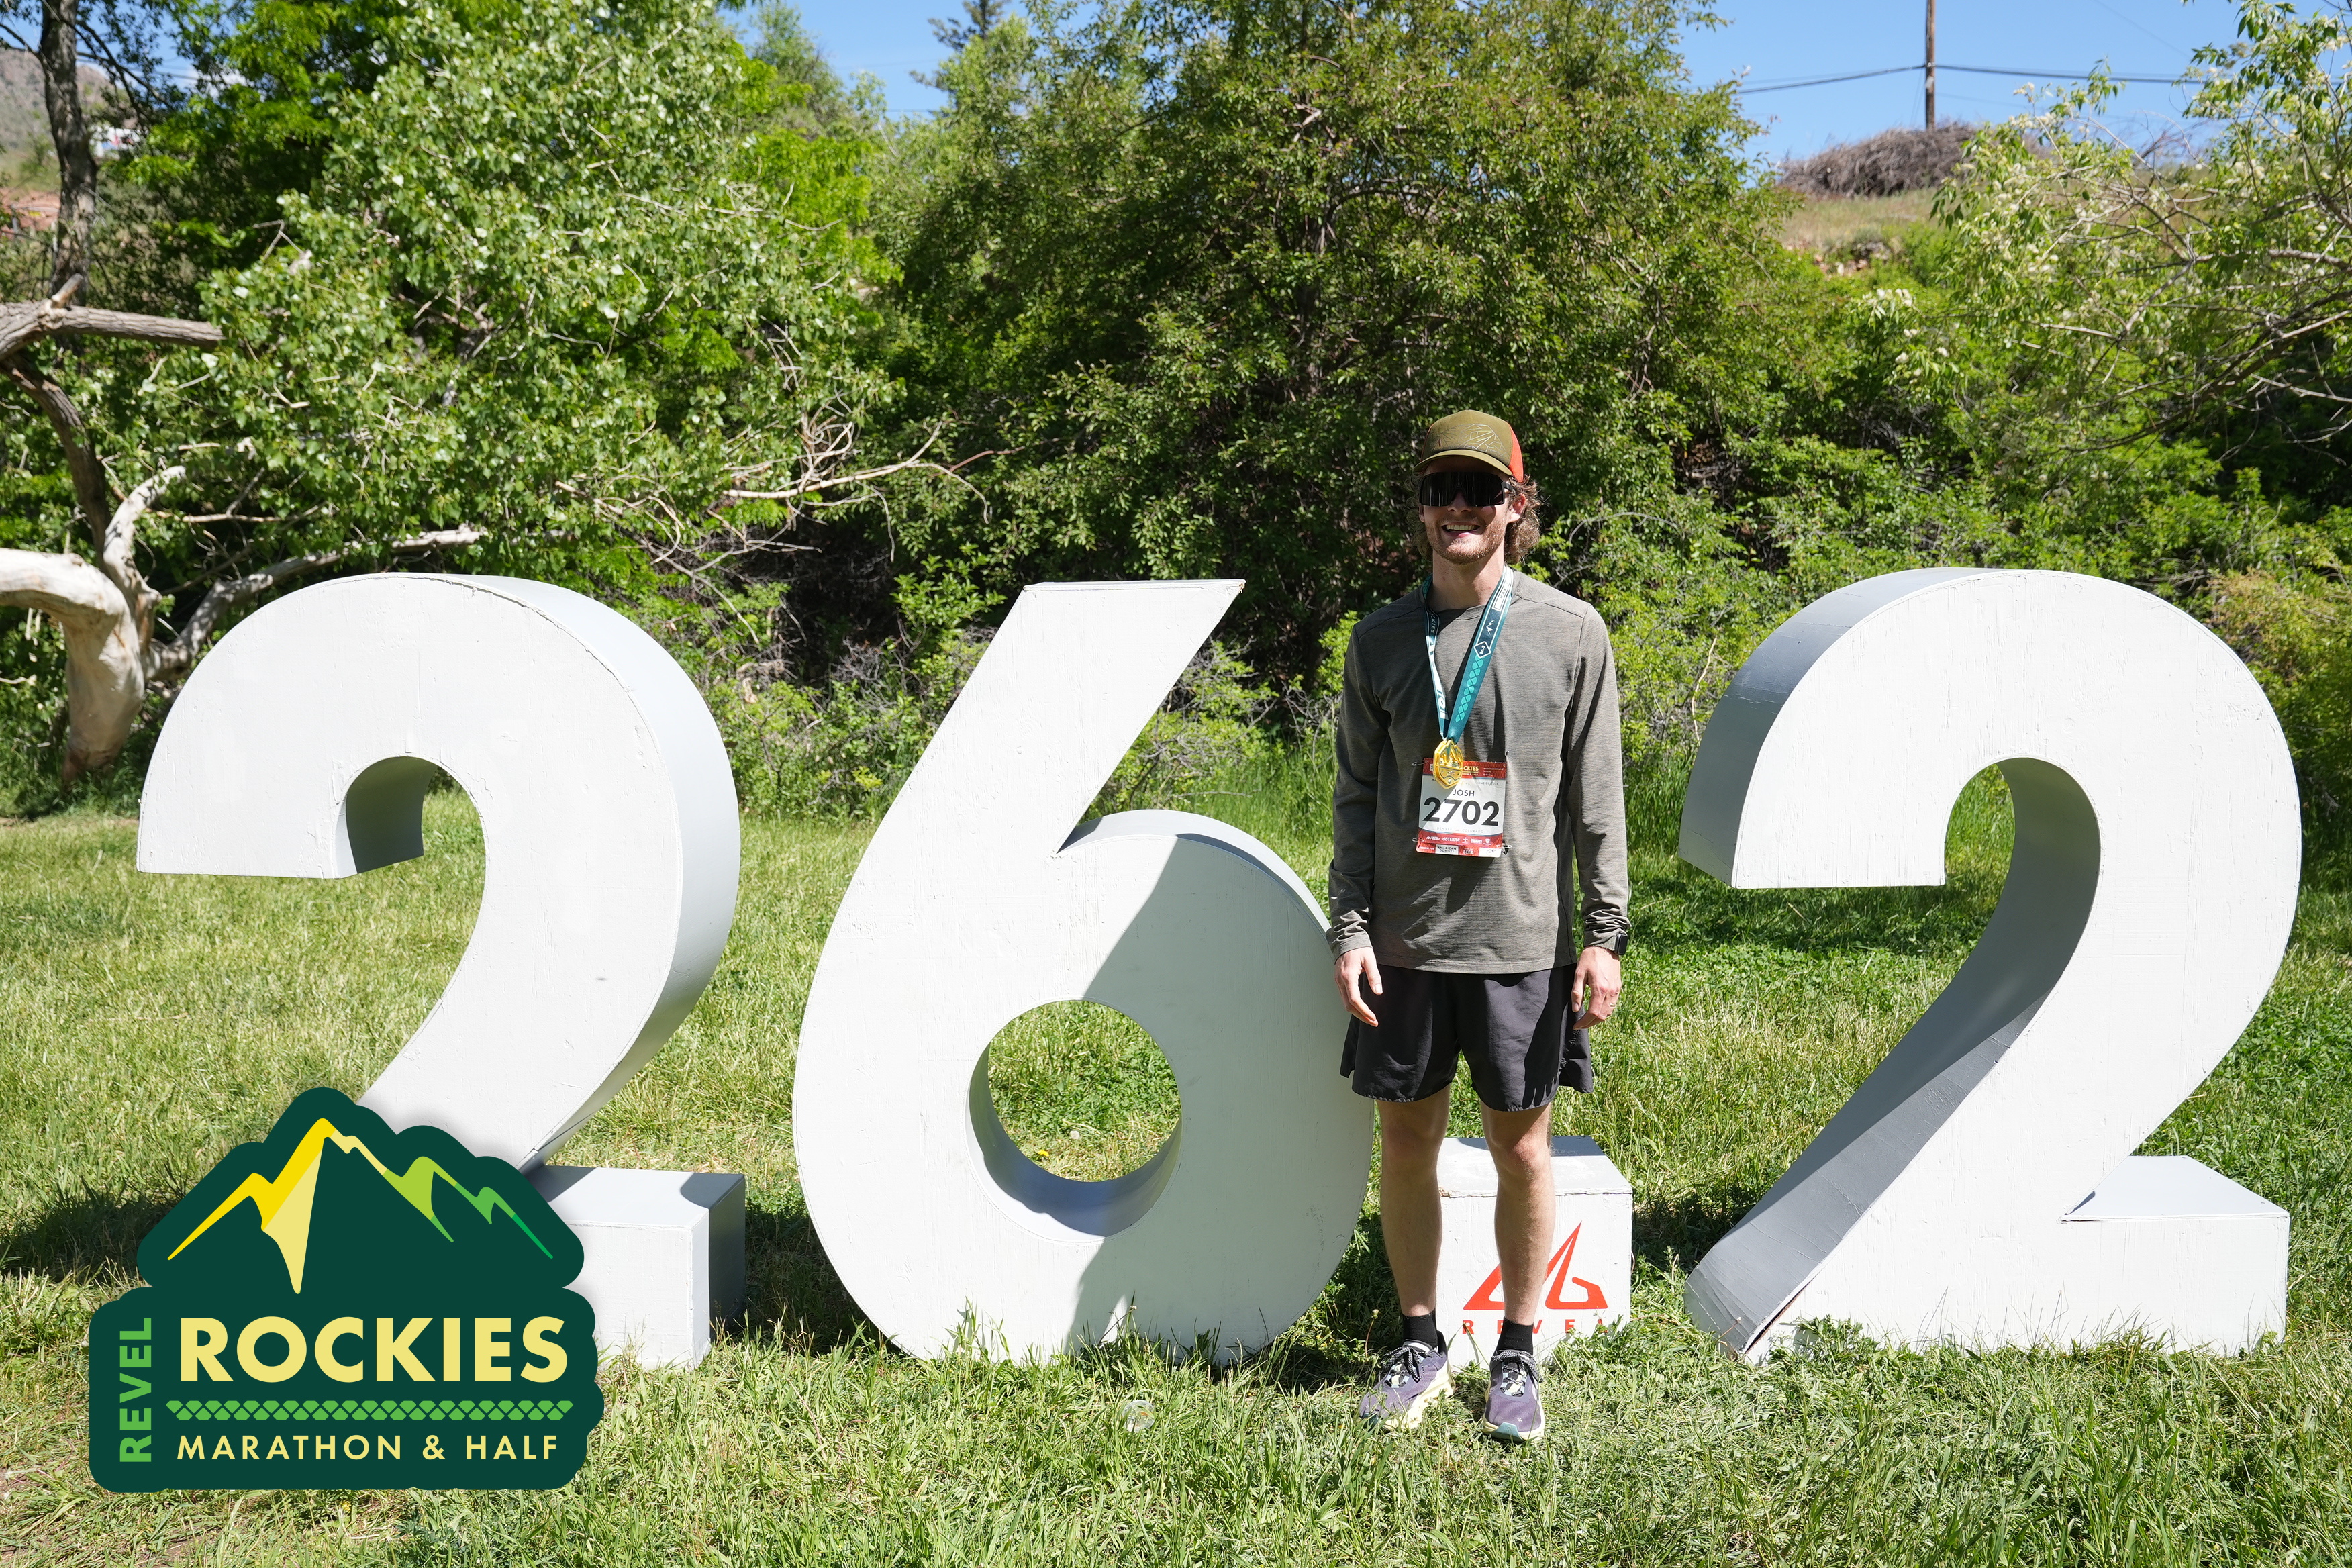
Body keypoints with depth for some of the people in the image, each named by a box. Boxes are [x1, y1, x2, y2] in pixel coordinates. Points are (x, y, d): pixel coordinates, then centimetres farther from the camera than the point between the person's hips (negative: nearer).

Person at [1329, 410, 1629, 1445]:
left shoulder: (1570, 632, 1)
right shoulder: (1383, 638, 5)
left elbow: (1596, 798, 1)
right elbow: (1356, 795, 7)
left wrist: (1604, 935, -4)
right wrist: (1350, 928, -1)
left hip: (1522, 938, -2)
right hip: (1406, 940, 2)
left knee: (1521, 1147, 6)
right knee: (1407, 1141, 8)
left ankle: (1518, 1354, 22)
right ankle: (1421, 1342, 25)